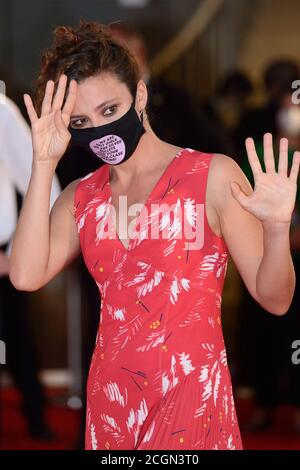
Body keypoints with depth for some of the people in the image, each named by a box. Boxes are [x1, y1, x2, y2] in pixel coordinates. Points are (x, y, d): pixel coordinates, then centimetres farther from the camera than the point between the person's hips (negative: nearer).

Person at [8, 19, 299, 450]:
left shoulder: (213, 177, -7)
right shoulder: (80, 198, 6)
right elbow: (26, 276, -12)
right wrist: (44, 163, -12)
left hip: (191, 396, -4)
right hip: (111, 399, 5)